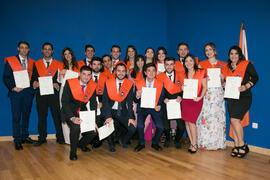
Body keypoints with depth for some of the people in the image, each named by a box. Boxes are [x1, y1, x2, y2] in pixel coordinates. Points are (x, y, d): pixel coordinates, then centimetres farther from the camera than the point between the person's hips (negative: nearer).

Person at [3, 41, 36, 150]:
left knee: (26, 115, 11)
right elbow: (6, 77, 1)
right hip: (16, 92, -3)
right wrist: (13, 88, -11)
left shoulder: (32, 62, 11)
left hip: (28, 92, 3)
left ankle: (25, 136, 23)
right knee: (16, 116, -3)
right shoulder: (10, 61, 3)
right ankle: (17, 140, 5)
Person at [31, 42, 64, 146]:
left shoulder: (58, 64, 9)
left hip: (54, 94, -1)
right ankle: (42, 138, 16)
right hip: (41, 94, 2)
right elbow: (34, 78, 10)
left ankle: (60, 137, 10)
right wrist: (34, 83, -12)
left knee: (57, 116, -1)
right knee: (41, 116, 6)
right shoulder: (37, 64, 14)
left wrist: (57, 85, -15)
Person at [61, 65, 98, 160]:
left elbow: (93, 104, 0)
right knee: (76, 126, -33)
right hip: (69, 112, -4)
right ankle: (73, 152, -7)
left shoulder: (92, 86, -2)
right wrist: (72, 118, -32)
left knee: (94, 131, -13)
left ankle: (81, 144, 23)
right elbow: (65, 102, -18)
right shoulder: (70, 83, -14)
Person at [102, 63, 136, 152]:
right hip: (110, 110, -1)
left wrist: (130, 117, -14)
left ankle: (123, 140, 21)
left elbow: (130, 102, -3)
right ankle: (111, 144, 8)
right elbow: (105, 101, -8)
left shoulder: (129, 84, -1)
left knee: (133, 128, -17)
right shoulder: (108, 83, -4)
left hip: (123, 112, 1)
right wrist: (108, 116, -21)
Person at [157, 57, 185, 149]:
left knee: (181, 126, -8)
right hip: (166, 103, 0)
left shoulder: (180, 75, 10)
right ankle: (167, 139, 27)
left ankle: (177, 140, 24)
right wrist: (163, 98, -12)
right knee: (166, 127, -7)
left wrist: (181, 96, -9)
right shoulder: (159, 77, 6)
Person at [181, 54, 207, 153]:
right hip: (185, 100, 4)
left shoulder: (201, 72, 1)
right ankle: (192, 143, 14)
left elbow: (204, 87, -2)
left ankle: (194, 144, 4)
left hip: (196, 100, -4)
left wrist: (200, 97, -15)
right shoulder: (183, 74, 13)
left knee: (191, 121, -11)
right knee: (186, 122, 1)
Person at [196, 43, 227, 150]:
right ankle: (205, 142, 1)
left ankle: (217, 142, 6)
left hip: (218, 93, 1)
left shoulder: (222, 65, 12)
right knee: (205, 116, -7)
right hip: (206, 92, -1)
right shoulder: (202, 64, 8)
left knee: (218, 117, -2)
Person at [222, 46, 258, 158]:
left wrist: (246, 86, -17)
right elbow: (224, 81, 19)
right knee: (234, 121, 3)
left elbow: (255, 77, -2)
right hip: (231, 97, 5)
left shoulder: (247, 64, -1)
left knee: (235, 120, -16)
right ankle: (236, 146, 13)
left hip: (244, 97, -5)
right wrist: (224, 84, -4)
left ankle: (242, 145, -1)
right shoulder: (226, 67, 14)